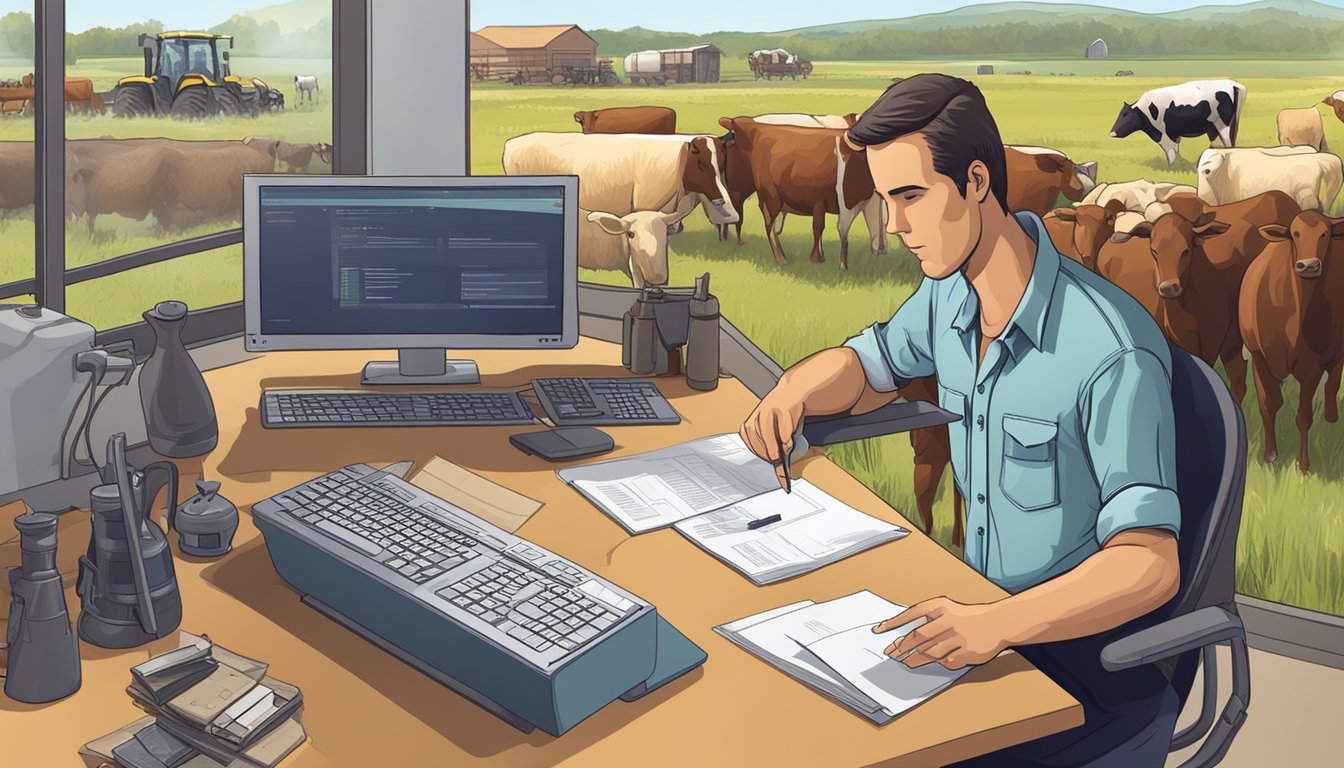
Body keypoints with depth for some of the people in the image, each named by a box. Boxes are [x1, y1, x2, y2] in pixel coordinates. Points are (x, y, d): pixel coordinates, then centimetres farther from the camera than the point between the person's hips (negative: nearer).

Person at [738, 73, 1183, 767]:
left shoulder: (1111, 352, -26)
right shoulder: (950, 297, -1)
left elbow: (1149, 563, -32)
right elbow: (867, 366, 21)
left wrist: (997, 624, -47)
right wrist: (795, 390, -3)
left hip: (1096, 666, -7)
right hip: (989, 621, 7)